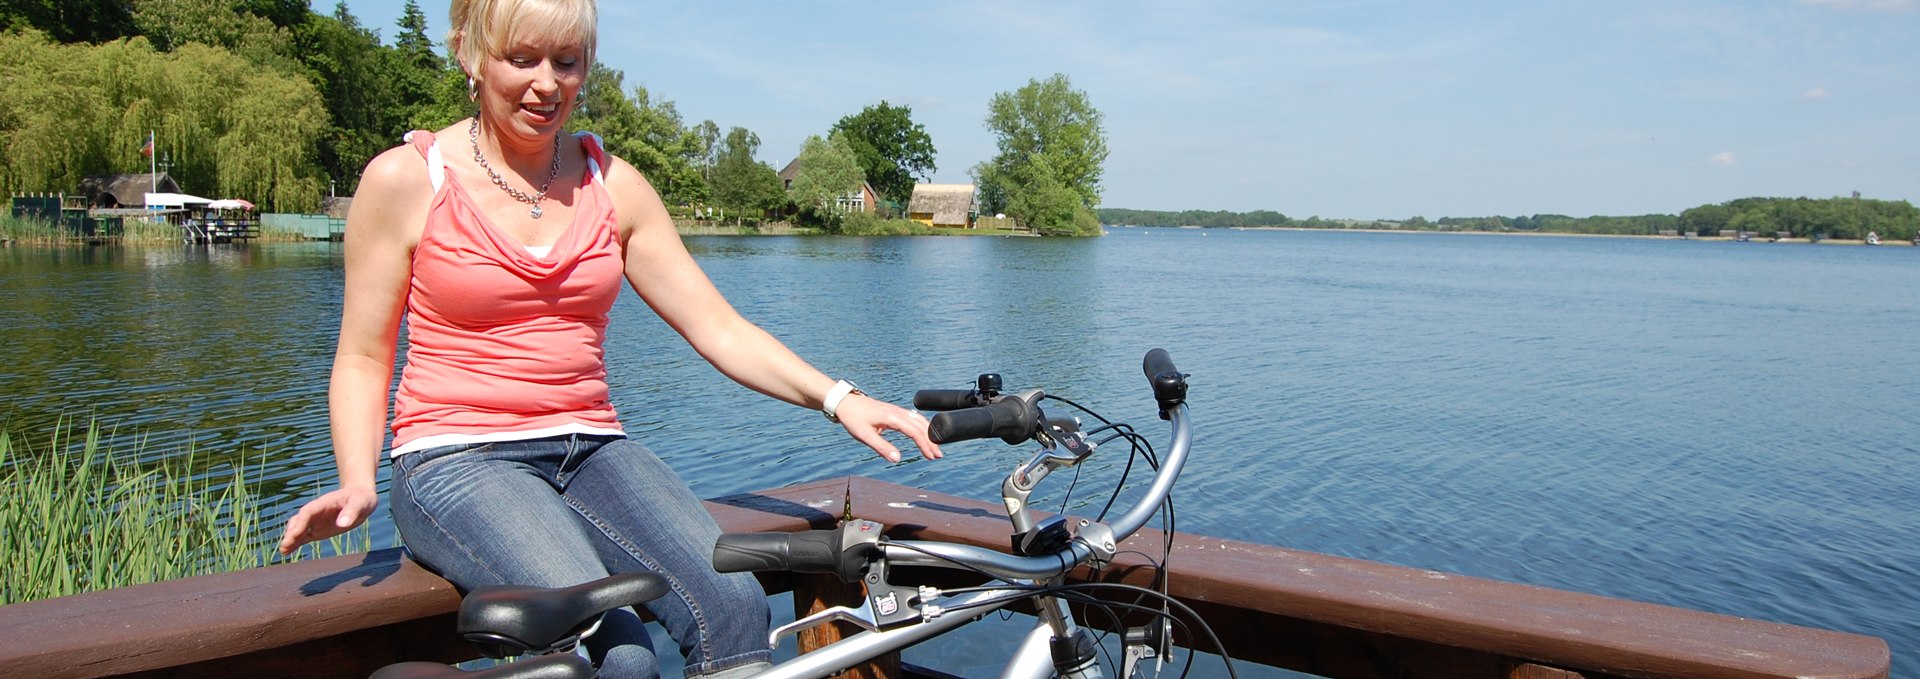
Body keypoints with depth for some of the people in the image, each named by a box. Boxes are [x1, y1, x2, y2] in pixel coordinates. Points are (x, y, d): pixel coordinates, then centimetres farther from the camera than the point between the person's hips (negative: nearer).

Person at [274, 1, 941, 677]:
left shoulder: (612, 183, 9)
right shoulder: (404, 179, 1)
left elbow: (718, 328, 4)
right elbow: (363, 359, 5)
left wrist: (836, 397, -11)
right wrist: (357, 482, -13)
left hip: (592, 451, 4)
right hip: (456, 460, -3)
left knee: (733, 601, -27)